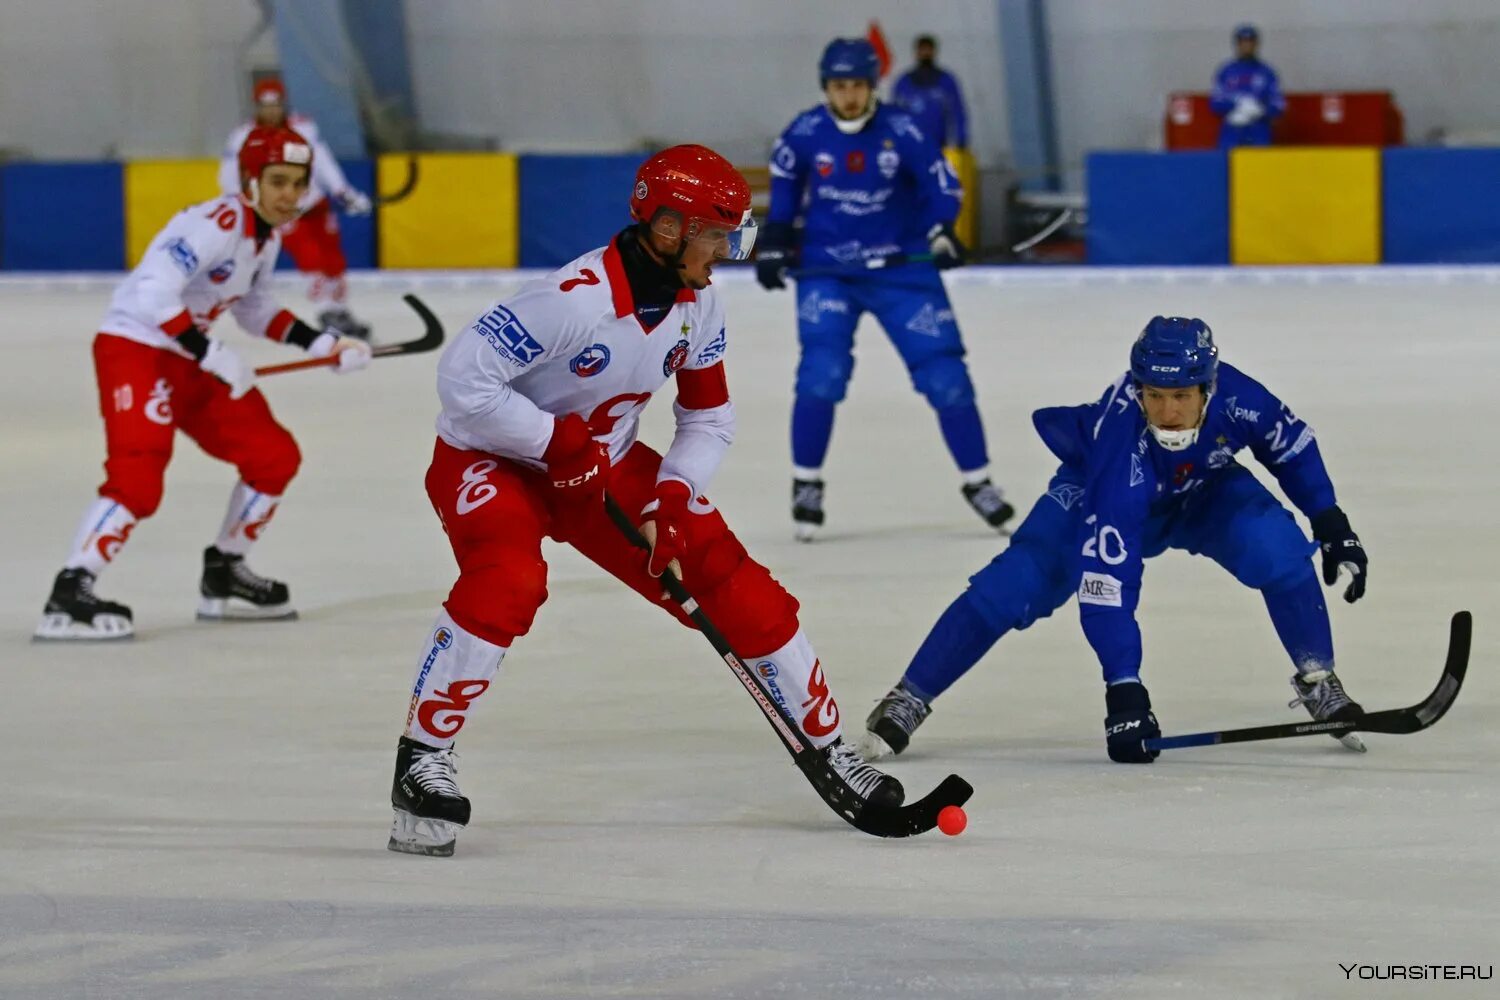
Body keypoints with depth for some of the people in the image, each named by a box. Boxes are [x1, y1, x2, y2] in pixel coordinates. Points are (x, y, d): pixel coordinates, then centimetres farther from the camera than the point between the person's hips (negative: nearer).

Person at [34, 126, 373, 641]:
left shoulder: (267, 235, 7)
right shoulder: (217, 224, -23)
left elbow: (254, 309, 21)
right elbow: (154, 293, -32)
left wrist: (321, 344, 11)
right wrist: (212, 355, -30)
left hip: (187, 359, 10)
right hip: (133, 347, -10)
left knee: (275, 457, 10)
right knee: (139, 475, -26)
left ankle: (223, 577, 24)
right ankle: (68, 596, -25)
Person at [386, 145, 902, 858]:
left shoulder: (697, 304, -9)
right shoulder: (575, 297, -33)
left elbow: (708, 420, 3)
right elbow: (462, 377, -33)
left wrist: (670, 504, -13)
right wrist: (559, 440, -30)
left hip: (603, 463, 7)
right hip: (491, 459, -7)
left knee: (728, 579, -1)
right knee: (507, 583, -34)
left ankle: (829, 747, 14)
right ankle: (422, 762, -22)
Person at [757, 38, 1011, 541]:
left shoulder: (901, 132, -13)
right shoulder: (806, 133, -8)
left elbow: (943, 182, -5)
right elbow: (784, 179, 11)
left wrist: (941, 231, -22)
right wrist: (775, 243, 10)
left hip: (900, 268, 0)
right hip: (826, 269, 0)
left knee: (943, 371, -3)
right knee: (822, 370, -18)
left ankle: (977, 481, 12)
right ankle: (806, 482, -2)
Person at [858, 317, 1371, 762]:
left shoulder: (1233, 395, -35)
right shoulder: (1118, 437, -44)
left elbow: (1289, 442, -9)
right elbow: (1105, 579, -44)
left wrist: (1331, 523, -8)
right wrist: (1123, 688, -46)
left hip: (1203, 490, 3)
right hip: (1097, 490, -3)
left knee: (1277, 547, -24)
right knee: (1012, 587, -19)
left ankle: (1318, 683, -4)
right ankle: (907, 700, -4)